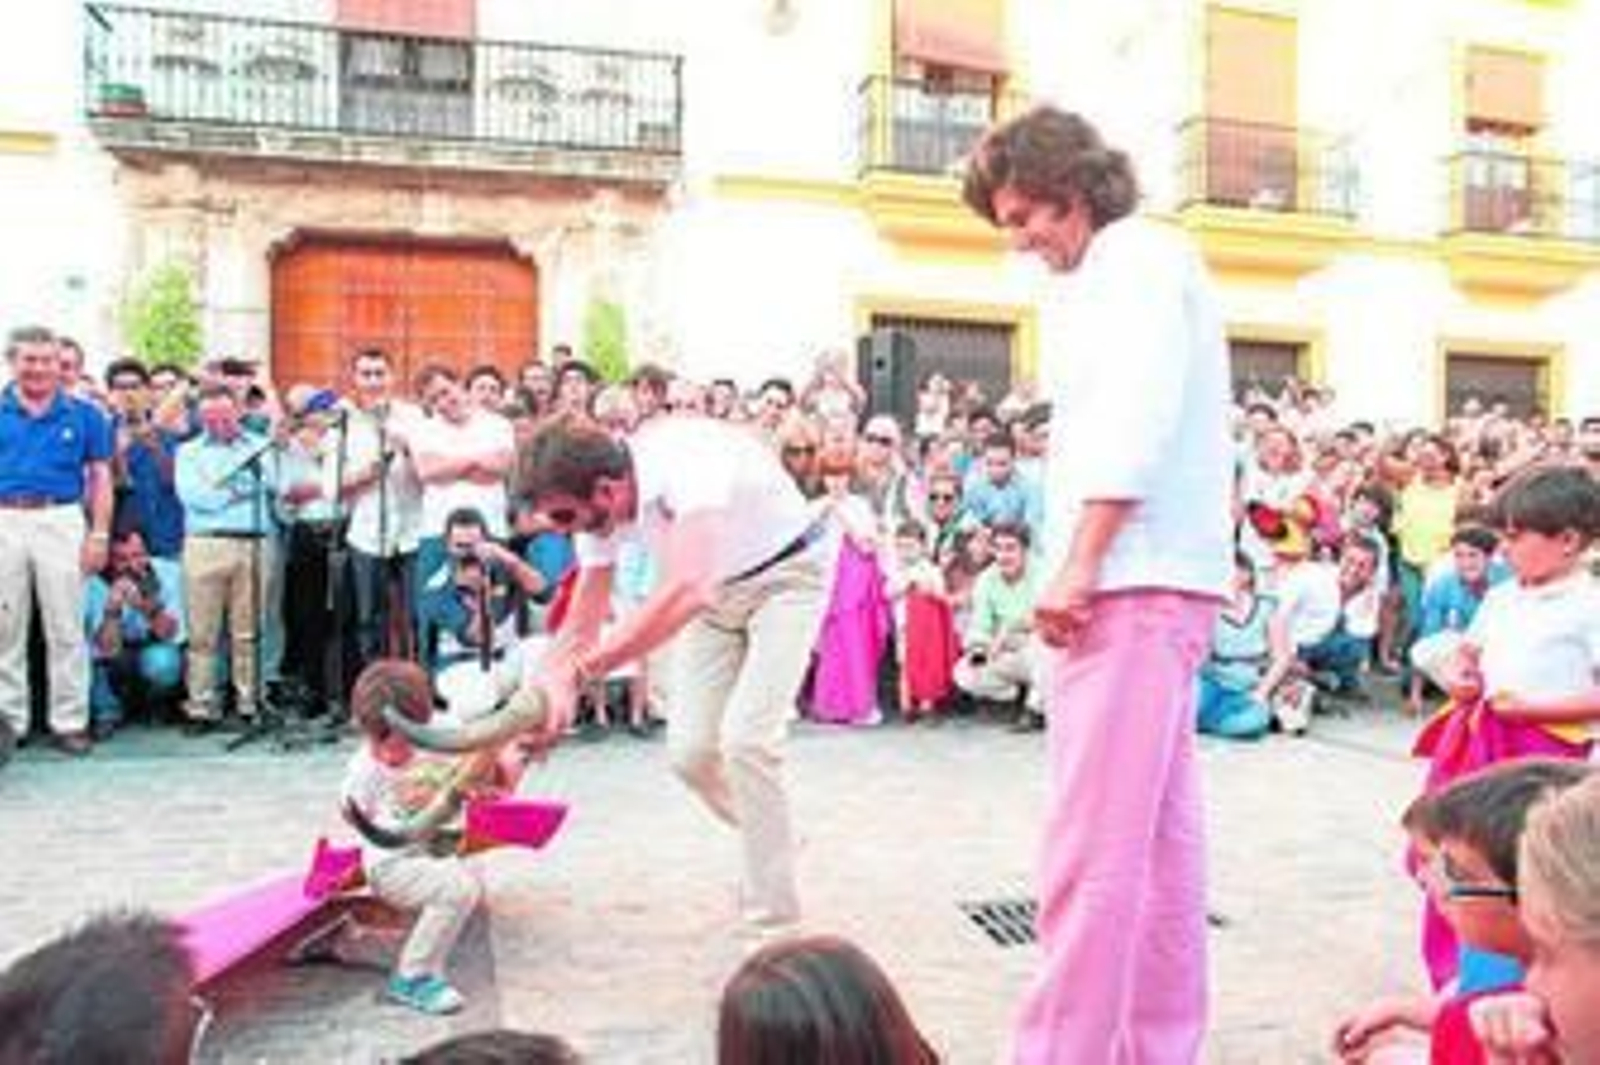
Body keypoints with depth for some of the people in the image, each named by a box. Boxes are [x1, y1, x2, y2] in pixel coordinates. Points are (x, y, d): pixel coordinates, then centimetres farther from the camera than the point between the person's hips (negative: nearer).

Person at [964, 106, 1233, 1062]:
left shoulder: (1138, 255, -3)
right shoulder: (1126, 273, 25)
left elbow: (1136, 420, -17)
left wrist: (1078, 564, -19)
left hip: (1134, 584, -10)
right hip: (1150, 585, 10)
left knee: (1093, 846, -9)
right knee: (1158, 834, 13)